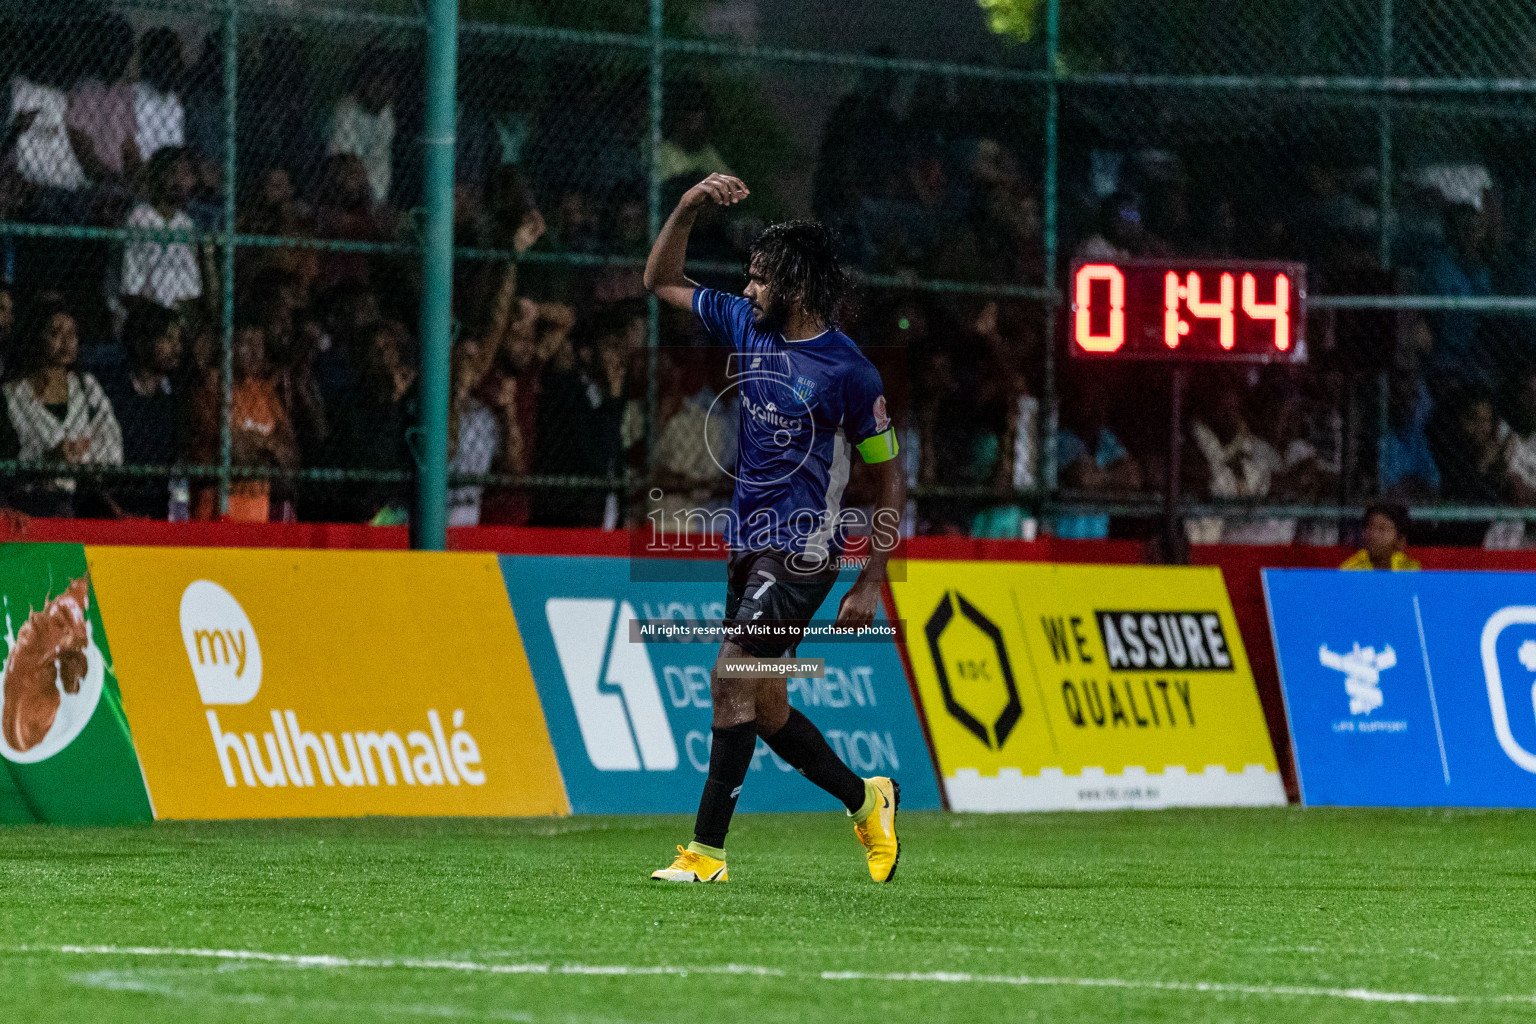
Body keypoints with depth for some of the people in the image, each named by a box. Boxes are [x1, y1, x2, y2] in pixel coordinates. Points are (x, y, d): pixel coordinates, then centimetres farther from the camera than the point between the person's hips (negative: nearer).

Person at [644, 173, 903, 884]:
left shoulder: (848, 371, -13)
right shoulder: (746, 326, 5)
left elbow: (890, 479, -6)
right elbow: (662, 282, 17)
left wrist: (870, 583, -9)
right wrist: (689, 206, 0)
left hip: (803, 552, -8)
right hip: (749, 546, 8)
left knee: (731, 678, -17)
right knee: (765, 711, 12)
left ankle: (707, 850, -13)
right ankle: (866, 801, 31)